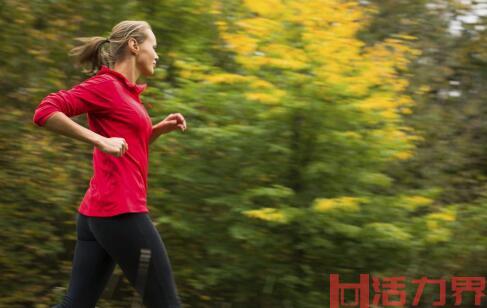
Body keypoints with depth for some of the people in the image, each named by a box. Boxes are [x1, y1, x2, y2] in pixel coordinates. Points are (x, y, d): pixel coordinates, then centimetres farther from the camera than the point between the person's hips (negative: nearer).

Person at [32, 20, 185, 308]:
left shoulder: (126, 92, 19)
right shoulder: (106, 84, -6)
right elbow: (45, 112, -16)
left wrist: (160, 128, 16)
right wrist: (101, 140, -20)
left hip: (97, 213, 9)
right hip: (120, 212, -9)